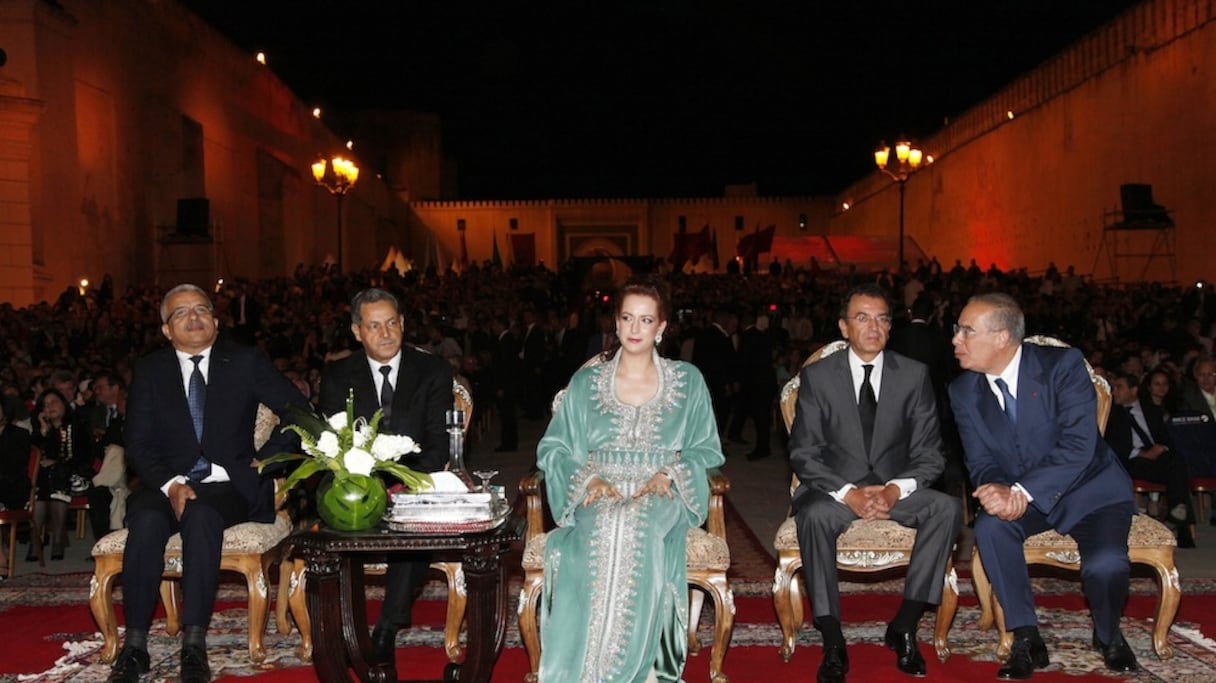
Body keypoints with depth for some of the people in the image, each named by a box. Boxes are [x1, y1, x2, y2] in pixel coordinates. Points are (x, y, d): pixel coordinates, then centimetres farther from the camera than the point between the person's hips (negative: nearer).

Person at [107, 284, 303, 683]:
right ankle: (135, 645, -23)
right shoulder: (148, 370, 9)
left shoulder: (245, 362, 6)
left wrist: (266, 459, -2)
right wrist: (171, 484, -15)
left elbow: (299, 411, 7)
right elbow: (138, 445, 2)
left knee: (201, 516, -34)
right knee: (147, 521, -31)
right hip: (166, 485, 2)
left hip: (227, 485, -1)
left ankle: (194, 645, -33)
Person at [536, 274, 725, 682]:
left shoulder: (688, 381, 12)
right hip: (599, 498, 0)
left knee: (642, 536, -38)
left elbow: (706, 450, 11)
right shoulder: (585, 383, 13)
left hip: (661, 497, 0)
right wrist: (588, 478, -11)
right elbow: (552, 449, 9)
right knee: (600, 534, -37)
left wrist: (669, 473, -10)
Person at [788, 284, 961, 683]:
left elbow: (928, 453, 0)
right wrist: (847, 493, -22)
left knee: (948, 508, -26)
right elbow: (803, 454, -5)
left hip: (896, 488, 2)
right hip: (836, 487, -2)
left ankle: (904, 626, -15)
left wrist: (896, 489, -20)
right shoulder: (817, 376, -2)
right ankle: (832, 642, -24)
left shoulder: (914, 375, 1)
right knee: (814, 514, -34)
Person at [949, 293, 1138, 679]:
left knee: (1105, 563, -28)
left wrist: (1022, 491, -36)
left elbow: (1079, 445, -26)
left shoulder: (1063, 365, -18)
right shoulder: (964, 391, -5)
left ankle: (1108, 636, 8)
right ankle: (1026, 639, -12)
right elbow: (980, 462, -5)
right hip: (1019, 497, 3)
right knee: (990, 526, -29)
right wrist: (997, 489, -30)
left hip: (1090, 489, -3)